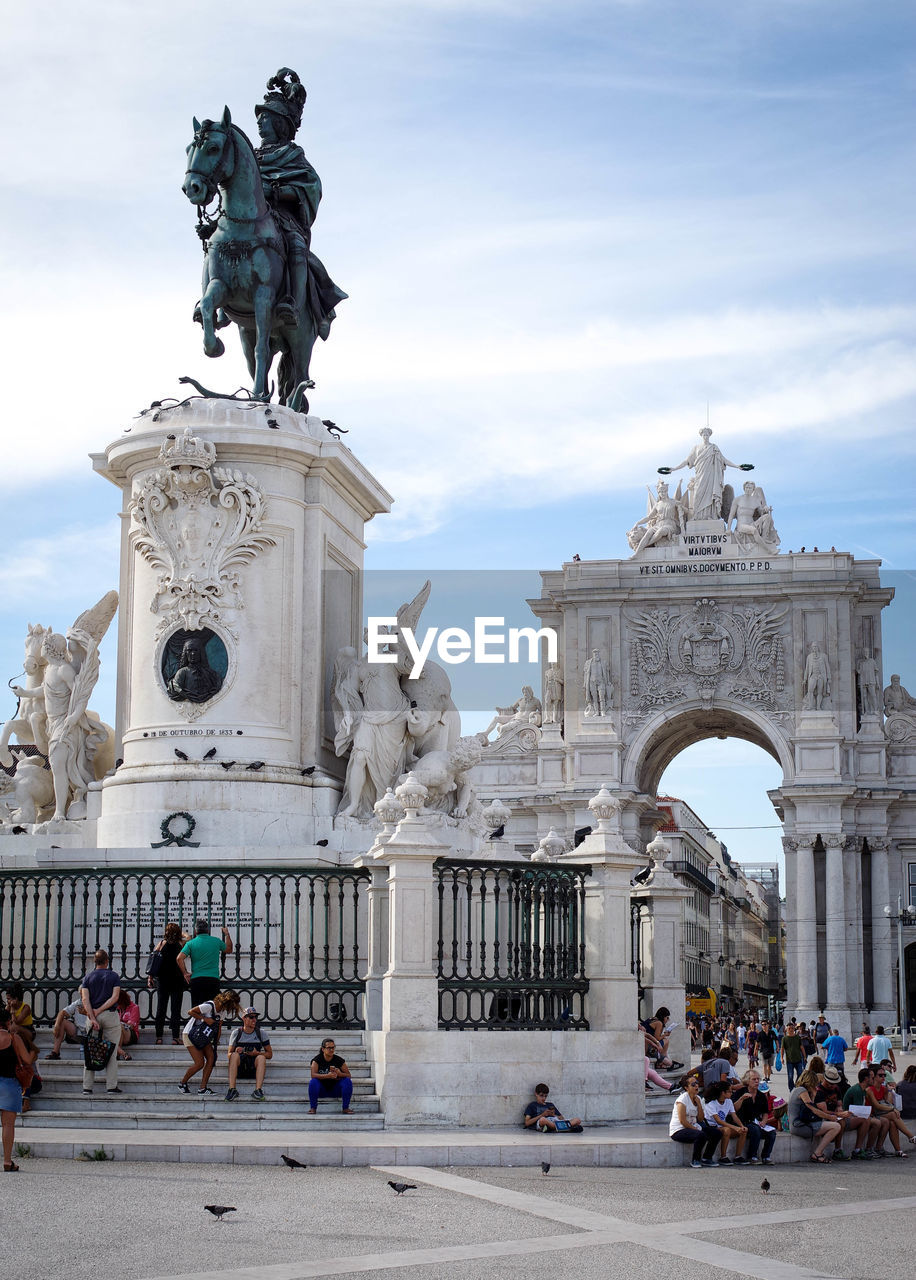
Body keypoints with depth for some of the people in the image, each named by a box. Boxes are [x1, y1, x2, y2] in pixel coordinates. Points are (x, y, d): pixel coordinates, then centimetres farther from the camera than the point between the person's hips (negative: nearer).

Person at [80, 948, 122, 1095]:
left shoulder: (88, 977, 6)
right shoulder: (114, 976, 2)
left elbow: (85, 998, -5)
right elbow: (115, 997, -10)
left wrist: (93, 1018, -12)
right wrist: (99, 1011, -9)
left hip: (92, 1016, 2)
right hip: (111, 1016, -2)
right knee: (112, 1051, 2)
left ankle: (87, 1087, 3)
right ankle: (111, 1086, 0)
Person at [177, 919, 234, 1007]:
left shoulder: (191, 943, 2)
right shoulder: (217, 941, 6)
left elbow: (179, 958, -10)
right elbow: (229, 950, 25)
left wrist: (185, 973, 0)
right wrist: (227, 934, 37)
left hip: (196, 979, -1)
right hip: (213, 979, 1)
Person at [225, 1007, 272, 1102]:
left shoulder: (261, 1034, 7)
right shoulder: (236, 1032, 6)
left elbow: (269, 1054, 7)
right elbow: (229, 1055, 3)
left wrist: (257, 1053, -13)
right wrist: (236, 1051, -21)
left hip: (254, 1068, 0)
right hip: (239, 1069, 0)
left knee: (261, 1057, -29)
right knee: (234, 1055, -30)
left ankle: (258, 1089, -40)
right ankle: (232, 1089, -38)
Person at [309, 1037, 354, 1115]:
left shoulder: (338, 1060, -6)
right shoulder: (317, 1059, -10)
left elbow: (348, 1075, -5)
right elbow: (313, 1075, -24)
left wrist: (339, 1074, -28)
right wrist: (328, 1076, -37)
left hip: (335, 1090, 2)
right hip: (322, 1090, -2)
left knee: (348, 1081, -23)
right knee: (313, 1082, -31)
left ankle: (345, 1108, -15)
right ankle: (313, 1108, -19)